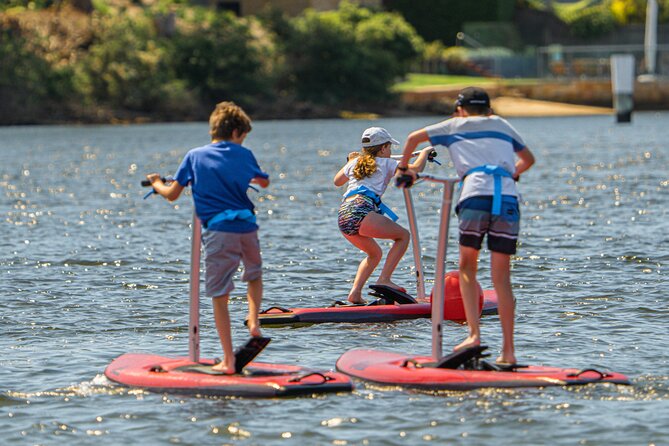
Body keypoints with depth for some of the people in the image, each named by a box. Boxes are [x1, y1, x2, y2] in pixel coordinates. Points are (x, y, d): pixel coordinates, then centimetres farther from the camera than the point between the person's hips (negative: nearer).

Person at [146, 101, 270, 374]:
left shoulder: (195, 156, 6)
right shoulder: (244, 154, 9)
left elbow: (172, 195, 7)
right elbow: (264, 182, 28)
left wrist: (157, 184, 30)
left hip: (218, 232, -2)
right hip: (248, 227, 2)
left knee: (219, 295, 0)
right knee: (254, 275, 31)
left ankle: (228, 360, -4)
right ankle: (254, 321, 11)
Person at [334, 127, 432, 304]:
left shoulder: (355, 163, 27)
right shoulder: (386, 163, 11)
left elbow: (337, 181, 43)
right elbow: (416, 169, 6)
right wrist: (425, 152, 26)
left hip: (343, 216, 7)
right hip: (360, 212, -7)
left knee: (375, 253, 25)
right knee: (403, 235, 7)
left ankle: (355, 293, 10)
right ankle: (384, 279, -5)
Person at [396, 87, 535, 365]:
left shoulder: (456, 125, 22)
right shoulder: (501, 125, 29)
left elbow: (413, 138, 29)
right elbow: (528, 159, 42)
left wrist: (404, 169, 43)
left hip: (476, 196, -2)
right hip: (508, 200, 2)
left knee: (467, 268, 13)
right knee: (501, 278, 5)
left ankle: (474, 334, -5)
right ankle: (508, 350, -1)